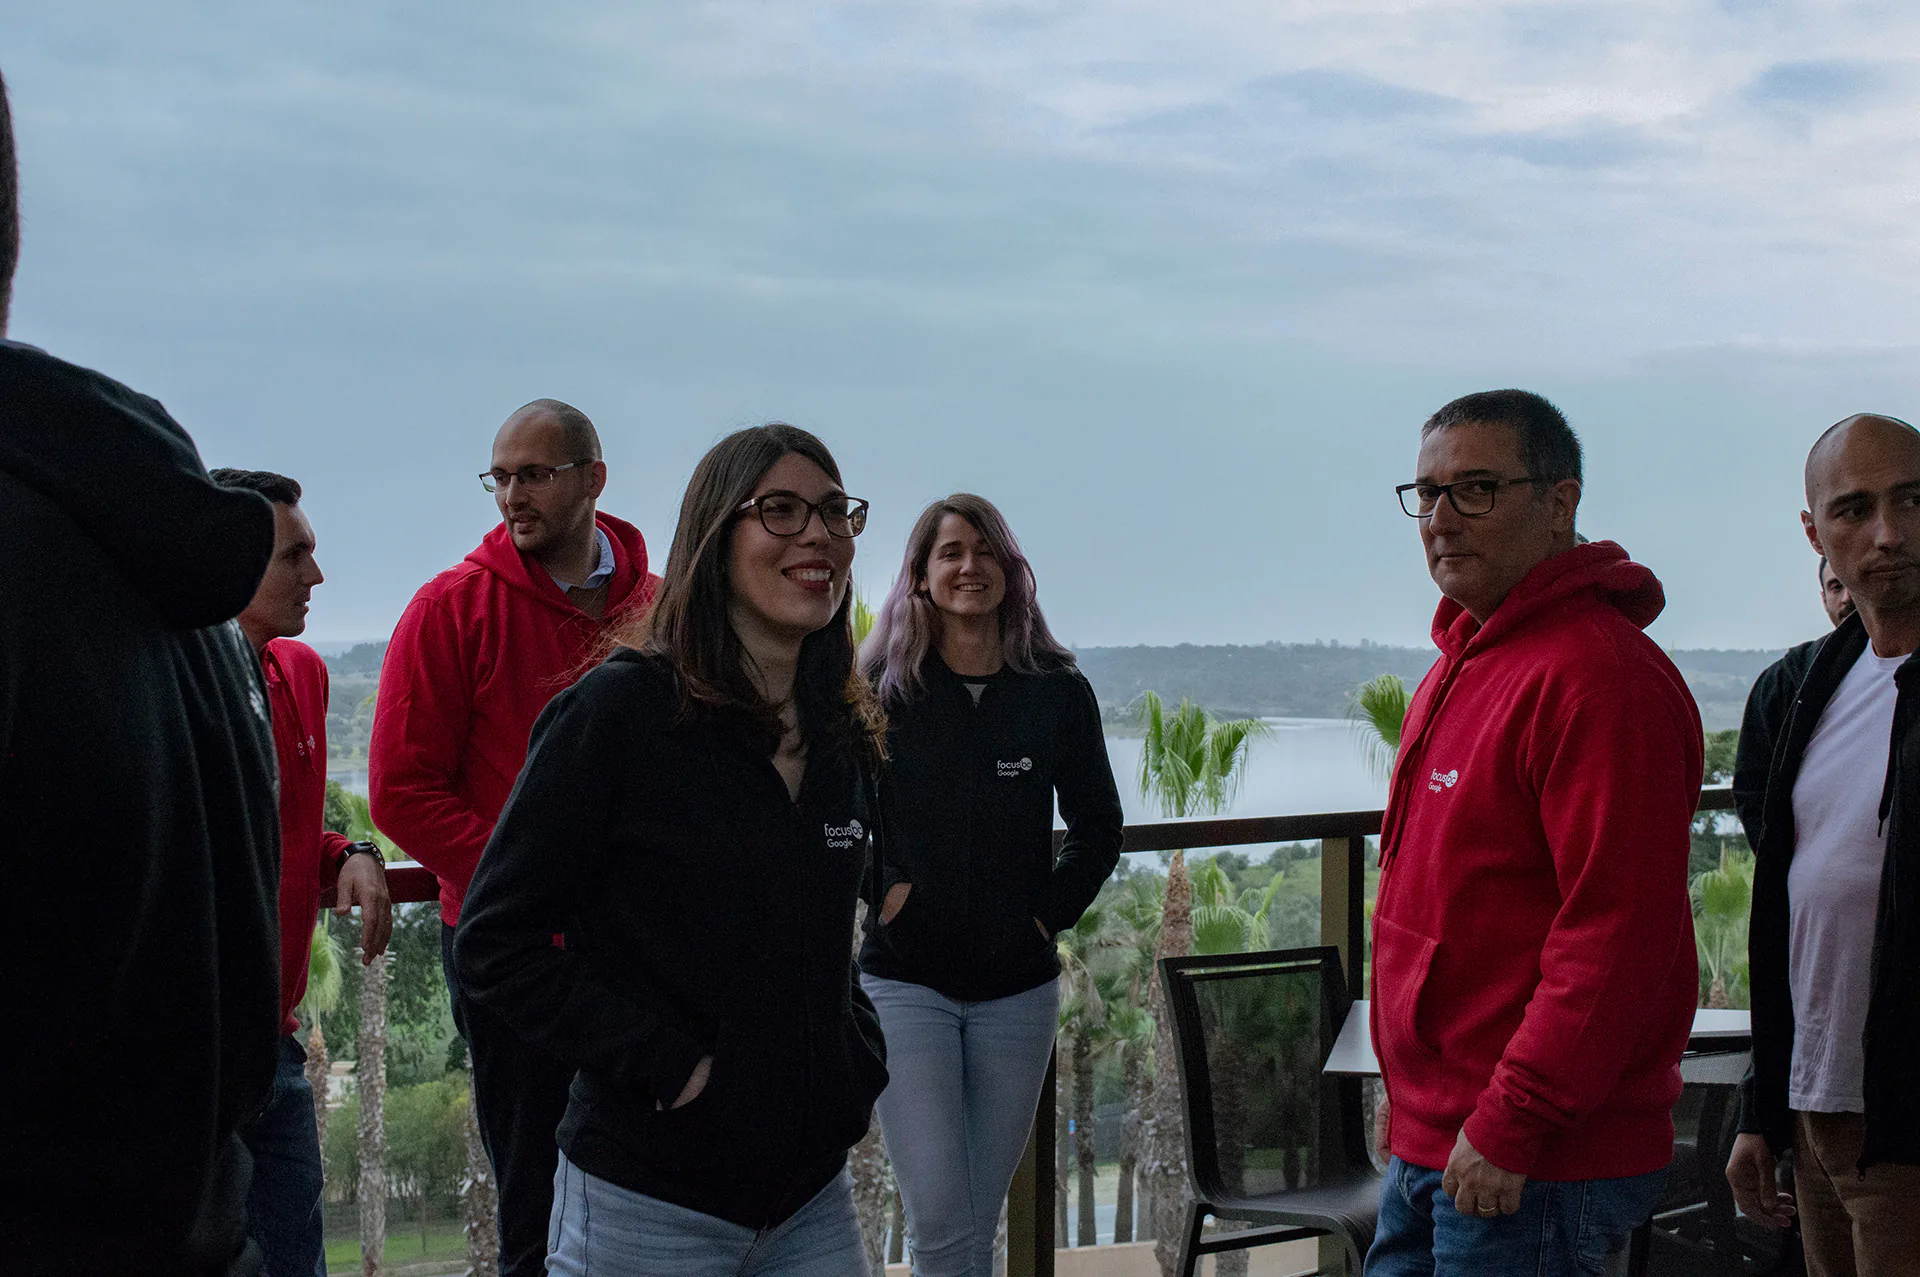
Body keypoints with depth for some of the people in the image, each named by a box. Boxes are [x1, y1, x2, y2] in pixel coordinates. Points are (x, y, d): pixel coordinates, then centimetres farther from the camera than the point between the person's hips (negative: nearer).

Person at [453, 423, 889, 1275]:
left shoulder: (844, 738, 8)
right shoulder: (620, 711, -11)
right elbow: (494, 945, -13)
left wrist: (859, 1059, 6)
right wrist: (668, 1065, -17)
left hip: (811, 1195, 6)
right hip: (650, 1207, -6)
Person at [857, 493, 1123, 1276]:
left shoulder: (1057, 692, 3)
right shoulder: (883, 689, -3)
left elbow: (1098, 826, 13)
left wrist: (1052, 910, 2)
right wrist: (881, 886, -7)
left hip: (1018, 987, 2)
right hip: (907, 980, -2)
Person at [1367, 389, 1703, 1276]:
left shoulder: (1601, 677, -17)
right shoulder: (1463, 665, 16)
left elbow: (1619, 931, -23)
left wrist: (1509, 1127, -22)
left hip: (1533, 1169, -9)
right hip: (1430, 1147, 9)